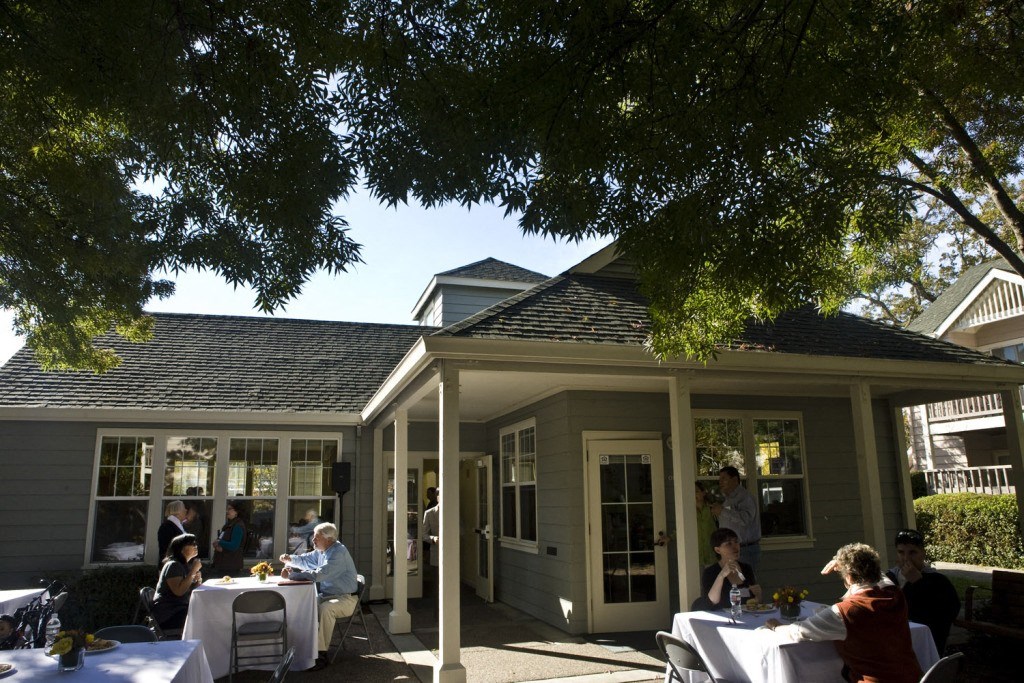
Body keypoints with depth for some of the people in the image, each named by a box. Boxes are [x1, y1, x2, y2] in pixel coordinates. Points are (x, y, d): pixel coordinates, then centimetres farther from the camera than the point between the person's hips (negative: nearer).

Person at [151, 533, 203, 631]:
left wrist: (198, 581, -2)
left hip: (182, 609, 9)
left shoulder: (187, 565, 15)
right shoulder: (173, 565, -12)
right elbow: (179, 591, -26)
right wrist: (193, 571, -22)